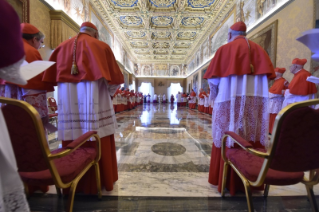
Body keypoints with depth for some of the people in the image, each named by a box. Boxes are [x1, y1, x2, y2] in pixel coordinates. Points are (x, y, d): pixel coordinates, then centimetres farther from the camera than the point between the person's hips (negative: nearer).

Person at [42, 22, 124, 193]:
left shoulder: (62, 46, 20)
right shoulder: (100, 46, 6)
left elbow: (51, 76, 16)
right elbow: (114, 75, 1)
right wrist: (109, 92, 14)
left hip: (67, 98, 5)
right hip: (92, 95, -4)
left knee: (73, 138, 9)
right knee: (98, 140, 1)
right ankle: (101, 179, 14)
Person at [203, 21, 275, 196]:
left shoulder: (224, 49, 4)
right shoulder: (258, 49, 17)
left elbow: (213, 77, -1)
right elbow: (268, 73, 10)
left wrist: (214, 96, 10)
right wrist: (252, 88, 17)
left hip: (230, 99, -4)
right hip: (256, 99, 5)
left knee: (229, 138, 2)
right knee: (253, 138, 9)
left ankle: (227, 179, 13)